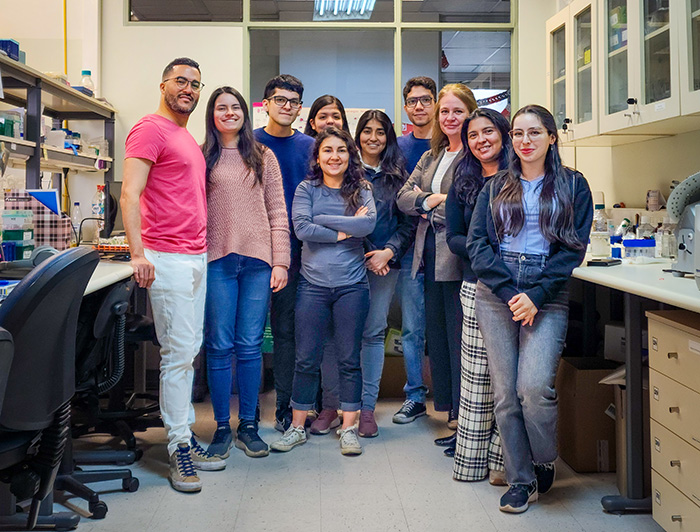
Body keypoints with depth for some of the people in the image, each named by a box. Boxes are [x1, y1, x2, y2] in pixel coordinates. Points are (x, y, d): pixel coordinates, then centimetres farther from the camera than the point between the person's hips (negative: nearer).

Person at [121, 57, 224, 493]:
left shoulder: (189, 139, 20)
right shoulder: (151, 130, -7)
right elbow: (130, 194, -16)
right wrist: (138, 253, -24)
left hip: (197, 257, 9)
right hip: (168, 258, -9)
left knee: (188, 351, 12)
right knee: (179, 352, -5)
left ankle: (186, 436, 22)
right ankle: (179, 447, 4)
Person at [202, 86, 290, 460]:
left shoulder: (263, 158, 12)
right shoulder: (201, 158, 9)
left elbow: (277, 213, 9)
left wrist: (280, 261, 0)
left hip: (257, 261, 1)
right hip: (217, 261, -1)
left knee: (250, 345, 3)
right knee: (220, 345, 0)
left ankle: (248, 426, 14)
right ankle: (222, 427, 12)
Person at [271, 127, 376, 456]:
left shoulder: (361, 191, 7)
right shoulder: (306, 190, 5)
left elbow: (369, 223, -12)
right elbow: (302, 228, -10)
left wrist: (322, 220, -11)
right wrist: (345, 231, -9)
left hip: (352, 285, 1)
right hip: (313, 284, 0)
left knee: (349, 359, 5)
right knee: (306, 359, 4)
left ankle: (348, 428, 17)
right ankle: (297, 427, 17)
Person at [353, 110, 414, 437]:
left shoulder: (398, 176, 11)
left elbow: (409, 222, 7)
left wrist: (388, 252, -9)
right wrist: (365, 255, -8)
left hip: (384, 263, 1)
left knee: (374, 332, 2)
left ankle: (367, 407, 8)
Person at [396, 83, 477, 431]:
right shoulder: (431, 157, 19)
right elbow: (403, 197, 12)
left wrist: (428, 205, -4)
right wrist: (431, 199, -7)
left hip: (460, 258, -7)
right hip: (430, 255, 8)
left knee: (460, 337, -3)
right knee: (436, 335, 12)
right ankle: (447, 407, 24)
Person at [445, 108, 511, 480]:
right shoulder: (462, 184, 13)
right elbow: (453, 237, 10)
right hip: (478, 286, 2)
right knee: (476, 372, 4)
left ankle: (503, 459, 9)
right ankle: (472, 457, 14)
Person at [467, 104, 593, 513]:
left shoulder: (573, 186, 9)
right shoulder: (496, 187, 14)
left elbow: (574, 248, 1)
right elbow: (477, 242, 4)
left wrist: (536, 295, -11)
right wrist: (509, 291, -9)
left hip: (548, 296, -2)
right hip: (496, 294, 3)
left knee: (534, 388, -16)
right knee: (505, 392, 1)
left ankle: (545, 462, 13)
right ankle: (521, 480, 15)